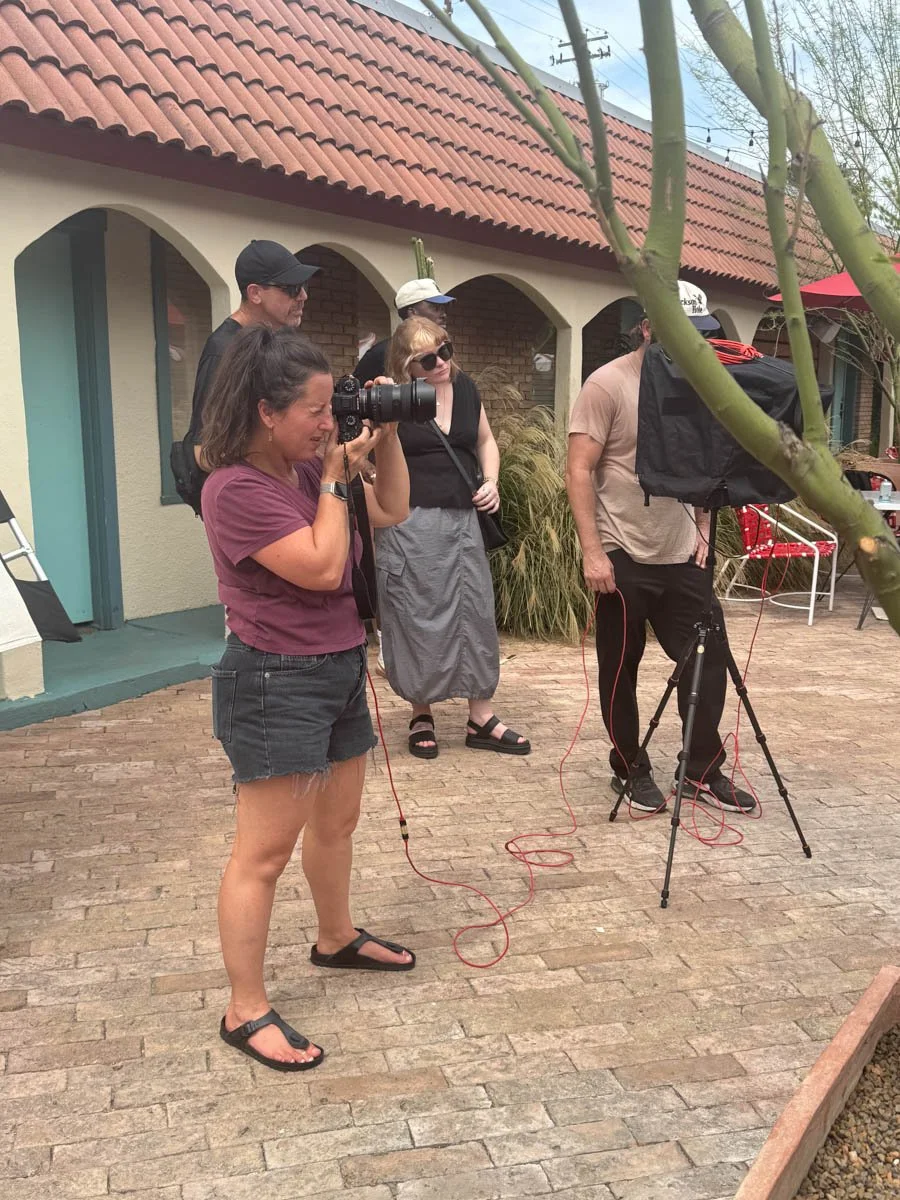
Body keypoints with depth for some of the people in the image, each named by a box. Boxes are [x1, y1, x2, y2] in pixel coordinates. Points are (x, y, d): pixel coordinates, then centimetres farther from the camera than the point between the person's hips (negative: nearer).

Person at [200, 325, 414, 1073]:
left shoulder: (308, 467, 5)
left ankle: (337, 939, 45)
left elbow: (393, 512, 13)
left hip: (340, 666, 9)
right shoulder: (238, 489, -20)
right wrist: (333, 479, -15)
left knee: (338, 819, 23)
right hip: (276, 681, -9)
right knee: (265, 852, -2)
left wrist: (387, 437, 0)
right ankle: (246, 1013, 10)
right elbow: (322, 567, -24)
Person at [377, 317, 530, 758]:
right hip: (409, 523, -4)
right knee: (417, 617, 4)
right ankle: (421, 716, 20)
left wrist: (491, 481, 3)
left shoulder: (465, 388, 7)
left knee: (475, 612, 5)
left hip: (462, 519, 5)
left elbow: (485, 441, 20)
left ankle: (481, 719, 16)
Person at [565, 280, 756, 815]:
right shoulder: (608, 384, -10)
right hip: (624, 556, -5)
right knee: (621, 668, 6)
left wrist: (703, 528, 8)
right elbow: (580, 472, -13)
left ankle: (704, 770, 22)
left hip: (683, 554, 6)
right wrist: (593, 552, -18)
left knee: (708, 656, 8)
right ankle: (631, 770, 23)